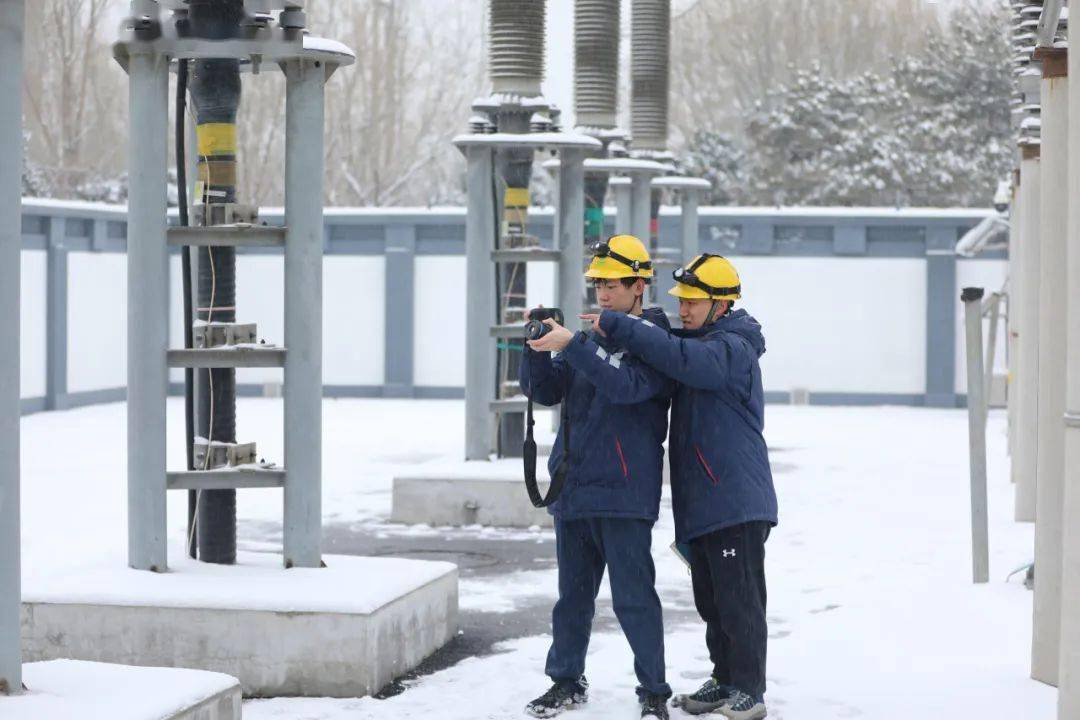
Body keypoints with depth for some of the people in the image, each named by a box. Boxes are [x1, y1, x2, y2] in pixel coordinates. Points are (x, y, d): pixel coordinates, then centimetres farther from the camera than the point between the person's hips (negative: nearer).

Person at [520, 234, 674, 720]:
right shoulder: (591, 334, 14)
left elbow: (627, 385, -22)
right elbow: (544, 391, 12)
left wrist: (571, 344, -27)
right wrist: (539, 348, -6)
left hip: (623, 493, -6)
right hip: (572, 487, 6)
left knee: (634, 597, -5)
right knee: (573, 593, 14)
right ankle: (567, 681, 25)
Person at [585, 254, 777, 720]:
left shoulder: (733, 349, -13)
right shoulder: (699, 344, 18)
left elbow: (679, 358, -29)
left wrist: (617, 327, -27)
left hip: (736, 502, -9)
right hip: (701, 502, 9)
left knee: (739, 600, -6)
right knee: (711, 601, 14)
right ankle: (723, 681, 23)